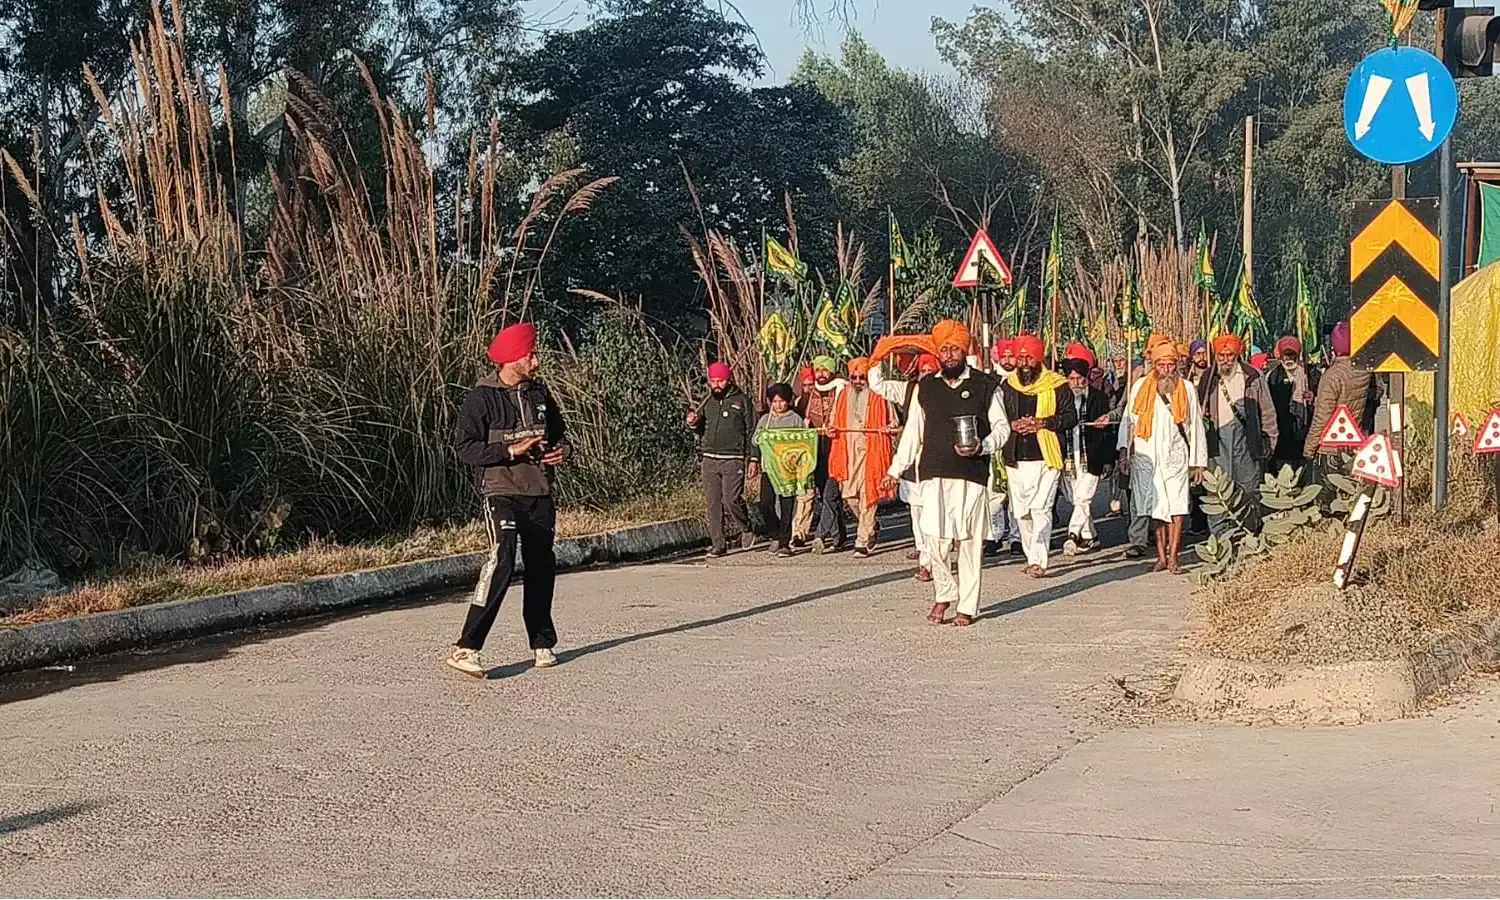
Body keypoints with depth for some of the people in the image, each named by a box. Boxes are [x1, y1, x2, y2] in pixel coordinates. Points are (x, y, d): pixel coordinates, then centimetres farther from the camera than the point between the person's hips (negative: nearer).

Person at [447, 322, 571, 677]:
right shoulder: (482, 397, -7)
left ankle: (542, 643, 27)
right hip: (501, 492, -6)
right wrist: (511, 451, -19)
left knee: (541, 568, 11)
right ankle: (466, 648, -24)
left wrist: (562, 451, 3)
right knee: (501, 561, -23)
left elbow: (558, 432, 26)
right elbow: (464, 448, -12)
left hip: (539, 494, 7)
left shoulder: (539, 392, 12)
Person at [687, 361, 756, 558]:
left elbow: (752, 431, 2)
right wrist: (693, 424, 0)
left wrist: (752, 459, -4)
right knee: (713, 503, 2)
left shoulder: (742, 401, 1)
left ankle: (746, 530, 12)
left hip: (733, 459, -5)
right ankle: (718, 544, 7)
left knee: (731, 499, -15)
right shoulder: (708, 402, 14)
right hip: (710, 458, 5)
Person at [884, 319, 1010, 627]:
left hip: (971, 474, -2)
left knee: (969, 540, -1)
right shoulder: (925, 387, 12)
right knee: (934, 537, -6)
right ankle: (943, 594, 15)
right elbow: (913, 432, 17)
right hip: (933, 474, 2)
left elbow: (1002, 427, 7)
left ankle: (967, 607, 8)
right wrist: (896, 469, 12)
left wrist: (981, 446, -12)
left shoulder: (985, 386, 4)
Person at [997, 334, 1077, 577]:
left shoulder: (1056, 385, 1)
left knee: (1041, 509, -13)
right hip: (1015, 459, 4)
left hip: (1045, 457, -4)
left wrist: (1042, 423, -14)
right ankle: (1032, 558, 19)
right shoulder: (1006, 386, 11)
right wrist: (1012, 425, -8)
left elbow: (1071, 416, -2)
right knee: (1021, 512, 8)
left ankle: (1039, 560, -15)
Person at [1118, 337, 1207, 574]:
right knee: (1157, 508, 2)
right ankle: (1161, 556, 6)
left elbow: (1196, 426, 10)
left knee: (1177, 507, -12)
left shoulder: (1186, 389, 7)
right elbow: (1128, 419, 12)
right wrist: (1125, 450, 3)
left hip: (1176, 457, -1)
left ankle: (1173, 557, -11)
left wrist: (1198, 461, 10)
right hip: (1147, 458, 1)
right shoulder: (1140, 387, 6)